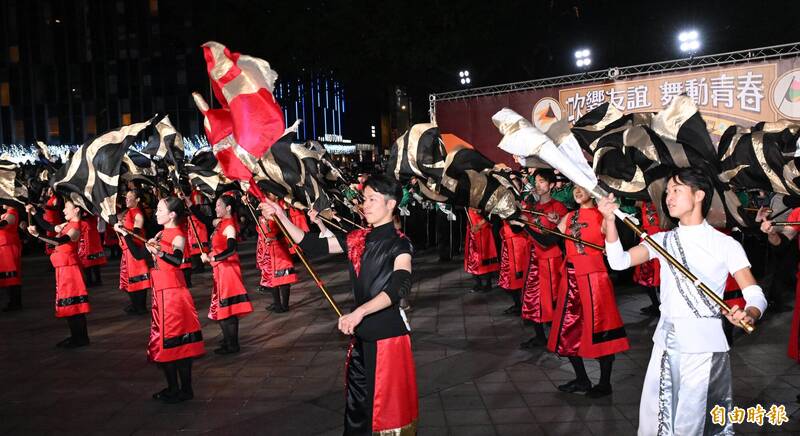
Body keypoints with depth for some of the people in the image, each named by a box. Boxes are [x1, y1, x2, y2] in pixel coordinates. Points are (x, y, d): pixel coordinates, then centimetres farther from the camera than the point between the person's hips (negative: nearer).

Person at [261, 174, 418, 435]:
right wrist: (281, 216, -3)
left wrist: (359, 312, -40)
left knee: (389, 405, 4)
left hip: (389, 335, -6)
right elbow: (313, 245, 6)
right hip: (361, 335, 6)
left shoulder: (399, 244, -12)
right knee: (357, 403, 18)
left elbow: (400, 287, -28)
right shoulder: (357, 239, 6)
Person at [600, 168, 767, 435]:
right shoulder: (662, 240, 9)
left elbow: (755, 295, -8)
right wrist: (610, 220, -15)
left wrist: (749, 314, -30)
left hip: (703, 343, -4)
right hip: (665, 340, 4)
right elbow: (619, 261, -3)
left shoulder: (725, 244, -2)